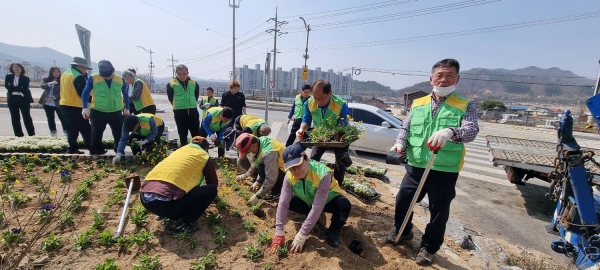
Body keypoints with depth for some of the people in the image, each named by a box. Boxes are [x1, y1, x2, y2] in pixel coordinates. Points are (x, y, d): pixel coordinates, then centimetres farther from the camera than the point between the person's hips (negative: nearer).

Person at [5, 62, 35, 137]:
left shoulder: (25, 78, 2)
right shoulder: (8, 77, 10)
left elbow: (25, 88, -10)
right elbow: (7, 86, -1)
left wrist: (13, 88, -9)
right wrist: (19, 88, -12)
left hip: (23, 99, -3)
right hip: (12, 99, 4)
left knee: (27, 117, -4)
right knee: (15, 118, 6)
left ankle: (32, 134, -2)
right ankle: (18, 135, 12)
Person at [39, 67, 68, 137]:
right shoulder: (46, 79, 8)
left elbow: (61, 91, -7)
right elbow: (42, 86, -10)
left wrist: (53, 97, -14)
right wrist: (50, 83, -27)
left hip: (58, 103, -4)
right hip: (47, 103, 4)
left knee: (63, 118, -7)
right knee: (50, 119, 10)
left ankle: (67, 133, -4)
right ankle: (53, 134, 19)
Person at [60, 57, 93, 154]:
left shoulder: (64, 74, 15)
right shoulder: (79, 77, -15)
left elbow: (67, 90, 19)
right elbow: (83, 93, -17)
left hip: (64, 105, 9)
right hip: (75, 107, -9)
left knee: (72, 129, 15)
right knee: (86, 129, -5)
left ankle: (73, 148, 17)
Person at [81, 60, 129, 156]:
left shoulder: (120, 80, 0)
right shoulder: (93, 78, -6)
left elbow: (125, 94, 13)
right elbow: (85, 93, -1)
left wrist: (127, 108, 15)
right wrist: (85, 108, -9)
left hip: (116, 112, 1)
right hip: (98, 112, -1)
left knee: (119, 134, 7)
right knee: (96, 134, 9)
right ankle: (96, 151, 26)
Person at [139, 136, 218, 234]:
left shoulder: (181, 150, 27)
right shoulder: (205, 158, 10)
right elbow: (214, 184, 23)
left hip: (144, 197, 8)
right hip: (164, 202, -8)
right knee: (211, 190, 7)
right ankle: (177, 223, 3)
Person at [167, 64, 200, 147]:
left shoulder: (194, 83, 3)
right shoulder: (171, 84, -4)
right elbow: (170, 98, 7)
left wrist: (191, 104, 12)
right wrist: (177, 105, 10)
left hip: (193, 111, 2)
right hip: (179, 112, -1)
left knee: (196, 134, 5)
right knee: (182, 135, 8)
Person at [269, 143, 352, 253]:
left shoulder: (323, 174, -38)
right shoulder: (289, 176, -23)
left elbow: (317, 207, -39)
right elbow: (283, 203, -24)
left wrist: (302, 235, -37)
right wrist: (279, 232, -30)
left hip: (329, 201, -4)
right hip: (308, 201, 5)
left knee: (344, 205, -36)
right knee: (289, 201, -22)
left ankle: (333, 230, -4)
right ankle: (311, 219, 6)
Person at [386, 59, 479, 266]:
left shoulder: (466, 106, -3)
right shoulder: (418, 104, 7)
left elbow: (472, 130, -19)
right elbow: (405, 127, 10)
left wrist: (450, 132, -41)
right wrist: (400, 143, -11)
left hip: (445, 171, -3)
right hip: (415, 167, 3)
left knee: (439, 212, 10)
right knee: (402, 201, 14)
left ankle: (429, 248, 34)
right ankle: (403, 232, 41)